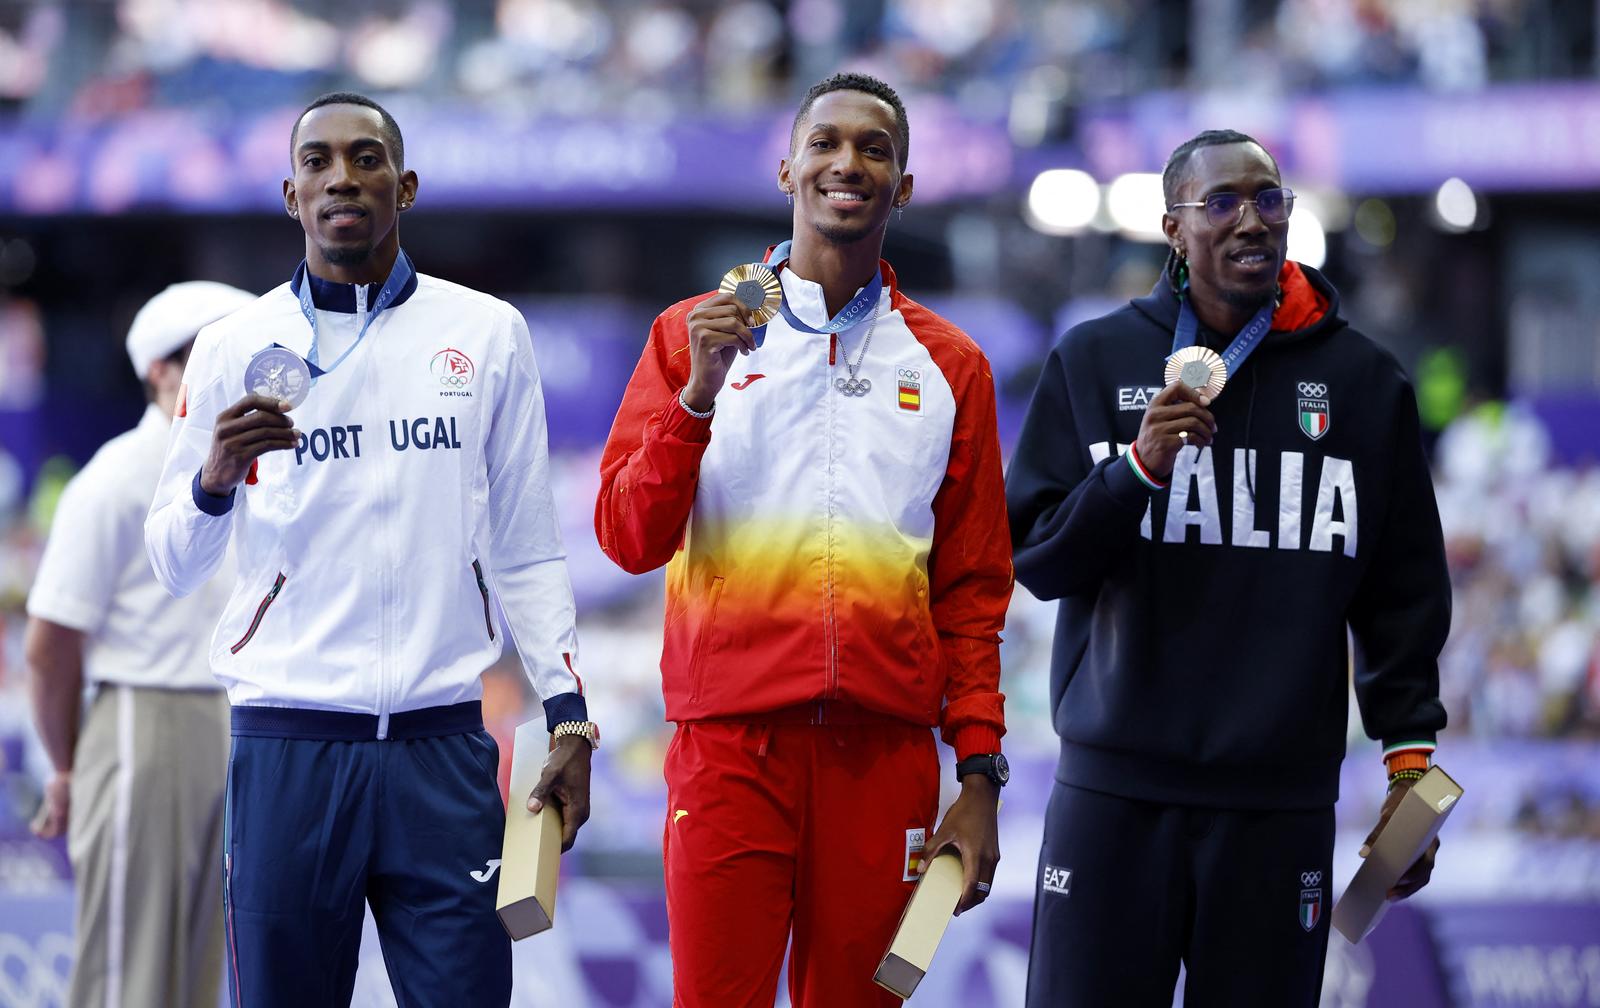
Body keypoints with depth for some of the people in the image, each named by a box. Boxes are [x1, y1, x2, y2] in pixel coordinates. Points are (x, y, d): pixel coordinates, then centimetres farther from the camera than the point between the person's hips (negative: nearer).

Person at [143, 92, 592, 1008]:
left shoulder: (487, 335, 9)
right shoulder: (236, 349, 7)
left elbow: (527, 549, 12)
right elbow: (174, 567, 8)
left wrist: (569, 716, 5)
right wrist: (215, 480, -13)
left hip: (442, 749, 0)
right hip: (288, 749, 0)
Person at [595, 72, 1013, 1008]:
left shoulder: (949, 365, 12)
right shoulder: (694, 336, 8)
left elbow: (972, 592, 12)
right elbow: (630, 538, 0)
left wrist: (981, 776, 5)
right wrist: (698, 394, -13)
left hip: (884, 748, 1)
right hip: (731, 743, -1)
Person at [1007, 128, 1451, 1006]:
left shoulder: (1363, 381, 8)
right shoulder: (1093, 362, 8)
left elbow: (1403, 593, 10)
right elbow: (1033, 556, 4)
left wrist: (1409, 754, 4)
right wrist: (1138, 468, -11)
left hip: (1281, 799, 0)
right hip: (1112, 791, 0)